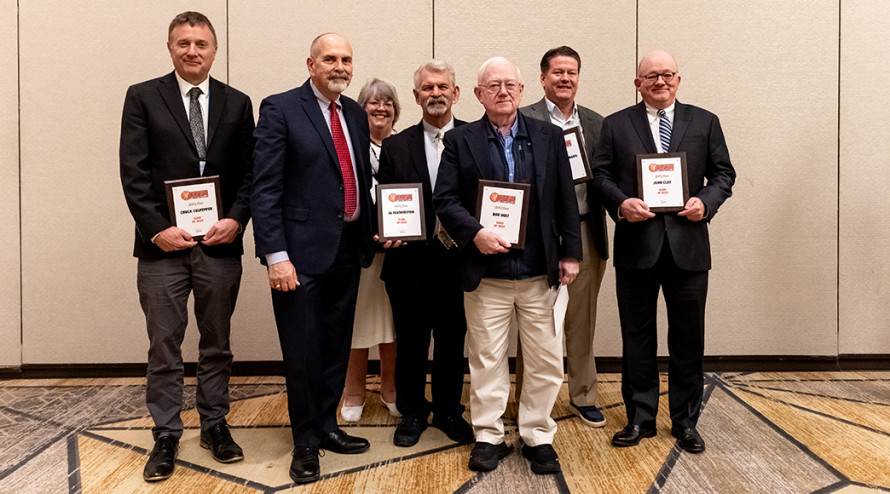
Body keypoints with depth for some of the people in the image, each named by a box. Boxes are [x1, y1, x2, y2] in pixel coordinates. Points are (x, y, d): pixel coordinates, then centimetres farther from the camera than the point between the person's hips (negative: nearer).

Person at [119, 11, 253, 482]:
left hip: (221, 244, 2)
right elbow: (134, 172, -3)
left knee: (216, 345, 13)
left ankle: (214, 425, 29)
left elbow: (248, 173, 6)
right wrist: (158, 228, -12)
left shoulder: (237, 103, 9)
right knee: (164, 347, 6)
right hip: (163, 244, -2)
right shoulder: (143, 97, 3)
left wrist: (236, 219, -9)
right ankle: (166, 436, 21)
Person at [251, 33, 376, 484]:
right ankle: (306, 442, 22)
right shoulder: (280, 109, -7)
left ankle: (327, 426, 34)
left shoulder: (356, 115, 12)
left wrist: (373, 231, 8)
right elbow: (265, 188, -12)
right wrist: (276, 255, -17)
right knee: (303, 352, 3)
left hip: (347, 248, 6)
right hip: (302, 250, -6)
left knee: (336, 347, 16)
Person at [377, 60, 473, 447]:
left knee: (452, 341, 12)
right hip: (410, 263, 1)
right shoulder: (395, 147, 6)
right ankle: (412, 412, 30)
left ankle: (448, 411, 31)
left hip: (458, 260, 0)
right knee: (410, 342, 11)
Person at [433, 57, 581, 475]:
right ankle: (488, 437, 25)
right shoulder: (459, 141, 3)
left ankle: (538, 436, 25)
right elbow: (444, 200, -2)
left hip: (541, 273, 2)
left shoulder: (549, 137, 8)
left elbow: (566, 200, 8)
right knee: (486, 360, 9)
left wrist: (570, 253, 3)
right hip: (486, 274, -1)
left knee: (546, 361, 8)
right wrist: (475, 233, -18)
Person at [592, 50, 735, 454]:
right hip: (636, 245, 0)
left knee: (688, 338, 8)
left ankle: (685, 422, 24)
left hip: (688, 246, 1)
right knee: (637, 337, 9)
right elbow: (601, 174, 3)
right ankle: (640, 418, 24)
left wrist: (706, 202, -10)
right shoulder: (616, 125, 8)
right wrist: (621, 203, -15)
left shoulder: (704, 122, 10)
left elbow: (723, 174, 9)